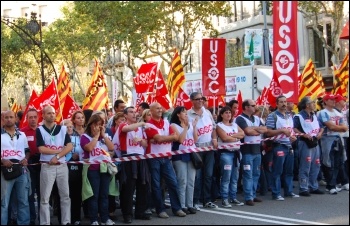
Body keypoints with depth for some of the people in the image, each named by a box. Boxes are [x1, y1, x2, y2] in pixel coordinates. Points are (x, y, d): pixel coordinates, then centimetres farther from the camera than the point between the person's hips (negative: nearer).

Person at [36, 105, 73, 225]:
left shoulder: (63, 129, 8)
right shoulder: (40, 130, -1)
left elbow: (70, 146, -2)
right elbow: (42, 149, -11)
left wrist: (57, 156, -14)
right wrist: (60, 150, -7)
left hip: (62, 166, 3)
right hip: (47, 166, -3)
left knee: (65, 195, 7)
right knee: (45, 197, 1)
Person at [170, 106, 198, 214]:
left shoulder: (190, 124, 13)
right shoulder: (174, 125, -3)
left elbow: (195, 140, 6)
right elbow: (180, 139, -15)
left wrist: (194, 126, -1)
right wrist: (186, 126, -16)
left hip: (191, 154, 6)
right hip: (180, 156, -6)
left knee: (191, 182, 6)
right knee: (182, 182, -6)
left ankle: (190, 205, 12)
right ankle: (182, 206, -1)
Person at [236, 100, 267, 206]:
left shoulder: (256, 118, 16)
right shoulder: (240, 119, -7)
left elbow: (265, 129, 6)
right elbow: (248, 131, -19)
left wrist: (254, 128, -10)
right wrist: (259, 130, -2)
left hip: (257, 148, 8)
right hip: (247, 149, -7)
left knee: (256, 173, 11)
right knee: (248, 174, -7)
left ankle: (253, 195, 20)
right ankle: (248, 197, -5)